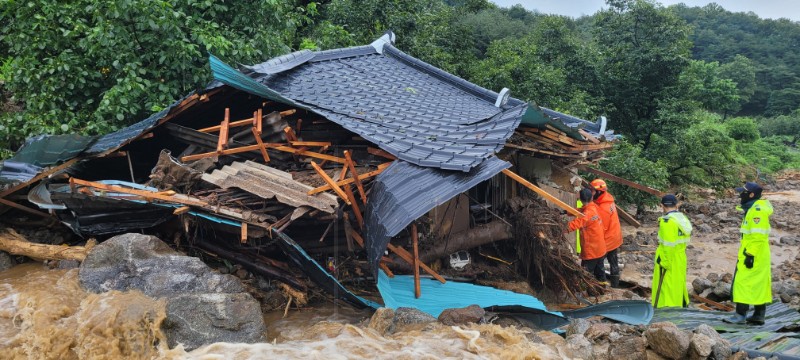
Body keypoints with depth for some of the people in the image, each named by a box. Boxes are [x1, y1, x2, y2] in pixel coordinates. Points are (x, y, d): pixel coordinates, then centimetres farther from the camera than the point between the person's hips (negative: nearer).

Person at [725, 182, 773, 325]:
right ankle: (759, 315, 17)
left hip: (753, 255, -10)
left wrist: (750, 254, -24)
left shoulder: (757, 210, -17)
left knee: (743, 283, -8)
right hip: (758, 255, 10)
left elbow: (758, 236, -23)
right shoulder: (752, 209, 15)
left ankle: (740, 315, -7)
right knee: (759, 285, 12)